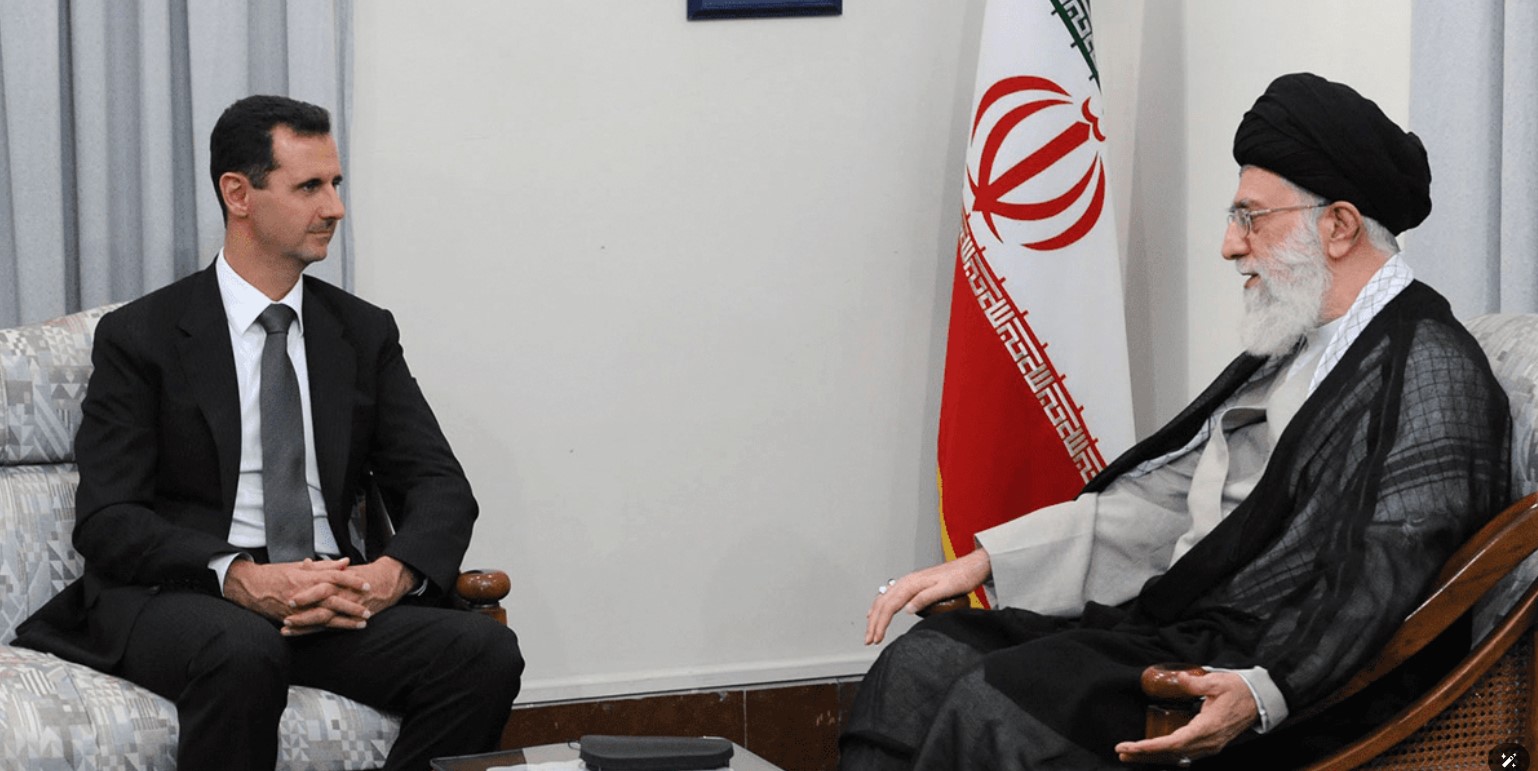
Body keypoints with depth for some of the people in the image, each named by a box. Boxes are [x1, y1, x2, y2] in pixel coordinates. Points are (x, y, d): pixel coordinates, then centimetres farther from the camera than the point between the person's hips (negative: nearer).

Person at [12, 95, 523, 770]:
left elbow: (440, 486, 8)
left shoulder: (365, 333, 15)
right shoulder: (140, 337, 3)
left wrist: (392, 573, -16)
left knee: (485, 652, -24)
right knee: (241, 653, -39)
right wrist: (242, 578, -24)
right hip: (182, 600, -4)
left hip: (341, 598, 4)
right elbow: (107, 519, -7)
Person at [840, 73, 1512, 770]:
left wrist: (1264, 694, -35)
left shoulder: (1430, 369, -9)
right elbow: (1166, 496, 19)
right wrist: (983, 562, 11)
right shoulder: (1296, 344, 21)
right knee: (921, 664, -5)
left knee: (996, 704, -25)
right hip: (1175, 619, 9)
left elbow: (1377, 583, -20)